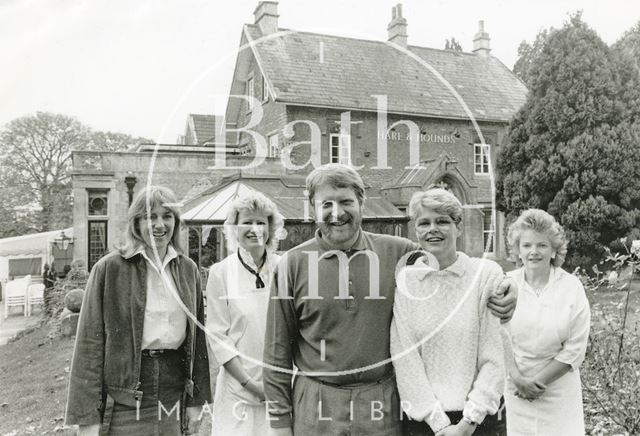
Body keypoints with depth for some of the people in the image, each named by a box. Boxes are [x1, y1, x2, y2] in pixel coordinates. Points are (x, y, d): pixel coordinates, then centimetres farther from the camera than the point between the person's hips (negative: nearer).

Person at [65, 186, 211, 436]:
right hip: (124, 403, -3)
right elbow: (90, 342, -7)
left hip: (173, 400, 3)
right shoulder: (109, 268, -6)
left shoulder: (188, 269, 5)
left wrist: (197, 399, 6)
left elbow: (197, 336, 8)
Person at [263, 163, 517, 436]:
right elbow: (277, 351, 0)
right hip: (315, 408, 0)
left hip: (383, 405, 1)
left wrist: (498, 289, -5)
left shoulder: (398, 252, -2)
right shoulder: (293, 263, -4)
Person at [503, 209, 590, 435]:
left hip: (559, 387, 0)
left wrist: (539, 381, -11)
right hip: (514, 385, 1)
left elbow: (575, 348, -7)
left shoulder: (571, 286, -6)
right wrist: (518, 378, -13)